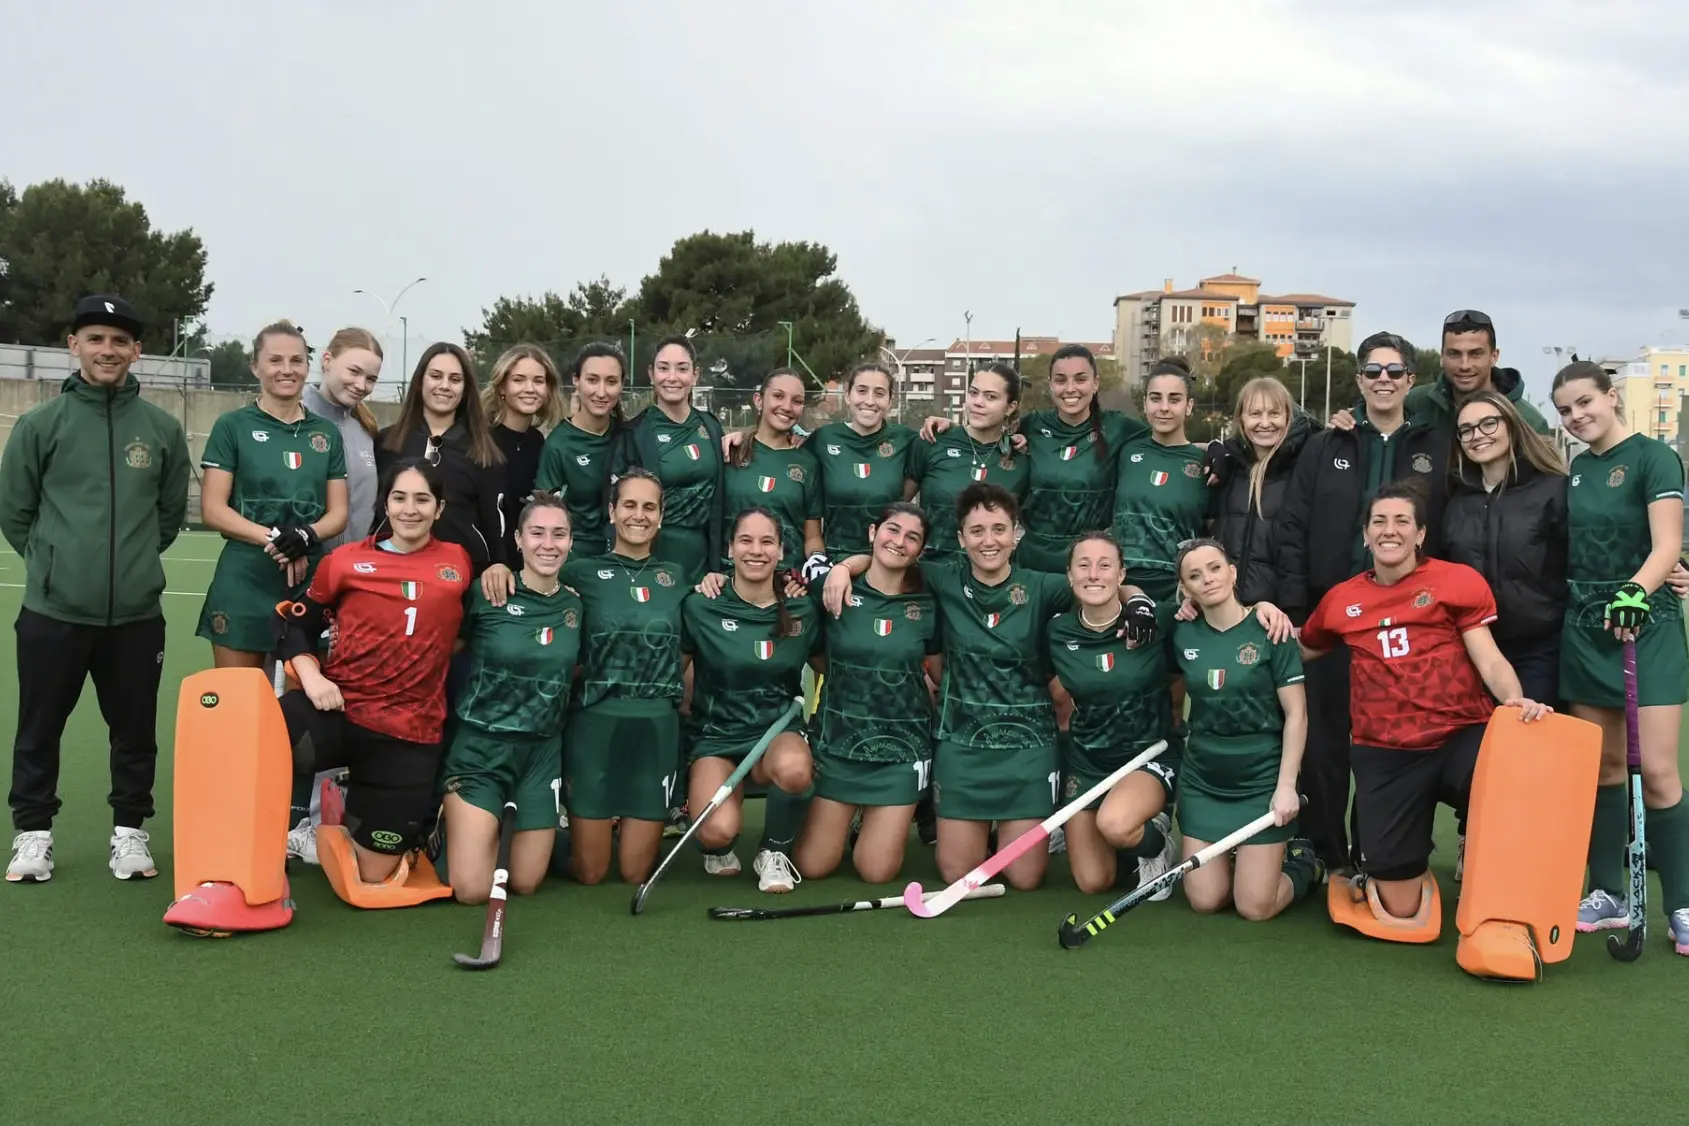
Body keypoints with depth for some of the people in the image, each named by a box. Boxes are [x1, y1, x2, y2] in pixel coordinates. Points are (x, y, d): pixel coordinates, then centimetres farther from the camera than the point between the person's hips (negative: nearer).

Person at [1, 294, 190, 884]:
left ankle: (129, 830, 23)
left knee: (135, 730, 9)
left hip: (137, 614, 1)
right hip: (53, 612, -1)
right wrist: (56, 563, 8)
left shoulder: (163, 429, 3)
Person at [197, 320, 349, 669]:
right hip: (243, 586, -3)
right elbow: (212, 509, -4)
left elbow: (339, 512, 9)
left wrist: (306, 535, -13)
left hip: (311, 584, 3)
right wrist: (273, 538, -18)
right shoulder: (232, 427, 1)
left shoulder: (327, 433, 11)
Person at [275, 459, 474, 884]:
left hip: (410, 732, 1)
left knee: (374, 876, 5)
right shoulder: (345, 561, 5)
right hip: (338, 710, 0)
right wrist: (311, 675, -8)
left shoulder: (460, 563, 6)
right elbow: (296, 627, 8)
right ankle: (295, 828, -7)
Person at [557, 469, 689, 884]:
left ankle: (630, 828, 39)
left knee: (637, 872, 7)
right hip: (595, 723, -2)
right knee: (589, 872, 5)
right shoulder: (581, 572, 1)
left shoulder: (675, 577, 11)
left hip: (657, 726, 3)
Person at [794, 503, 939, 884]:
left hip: (901, 746, 0)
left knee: (877, 871, -1)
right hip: (836, 739, 0)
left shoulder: (926, 607, -2)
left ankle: (877, 823, 32)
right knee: (811, 866, 3)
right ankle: (848, 818, 34)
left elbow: (943, 675, 8)